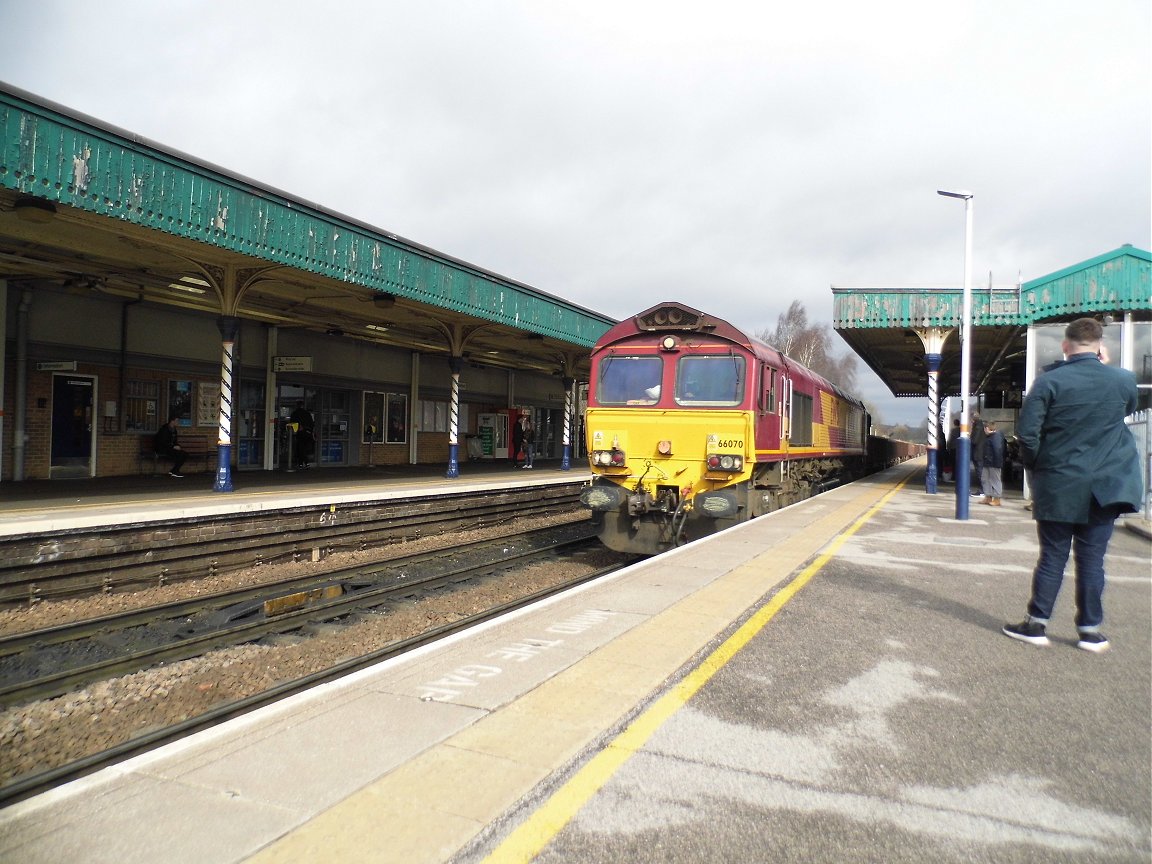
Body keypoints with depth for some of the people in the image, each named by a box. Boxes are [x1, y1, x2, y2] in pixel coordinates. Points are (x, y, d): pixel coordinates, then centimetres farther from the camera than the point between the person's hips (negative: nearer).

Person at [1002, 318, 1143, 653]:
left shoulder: (1049, 381, -10)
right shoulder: (1123, 380, -1)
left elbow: (1026, 431, -12)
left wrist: (1036, 466, 4)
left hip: (1057, 487, -2)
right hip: (1105, 487, 2)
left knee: (1052, 557, 7)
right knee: (1091, 560, 9)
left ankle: (1036, 624, 12)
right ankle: (1090, 629, 17)